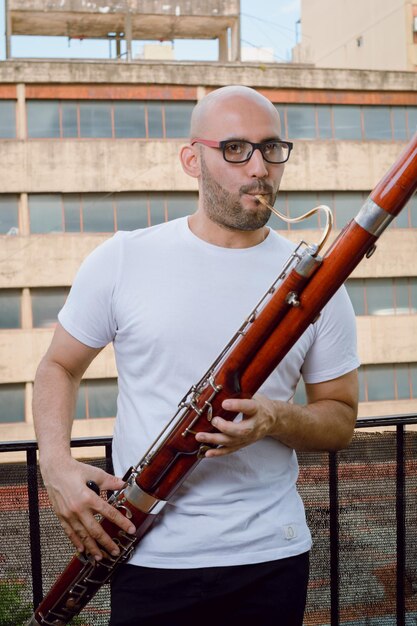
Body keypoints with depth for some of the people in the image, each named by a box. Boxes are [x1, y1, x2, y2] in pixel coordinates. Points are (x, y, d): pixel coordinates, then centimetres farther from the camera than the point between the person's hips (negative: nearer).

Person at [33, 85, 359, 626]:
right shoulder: (122, 261, -4)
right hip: (150, 556, -1)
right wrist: (57, 463, -10)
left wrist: (277, 419, -17)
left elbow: (341, 418, 4)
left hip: (270, 556, 1)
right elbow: (59, 367, 7)